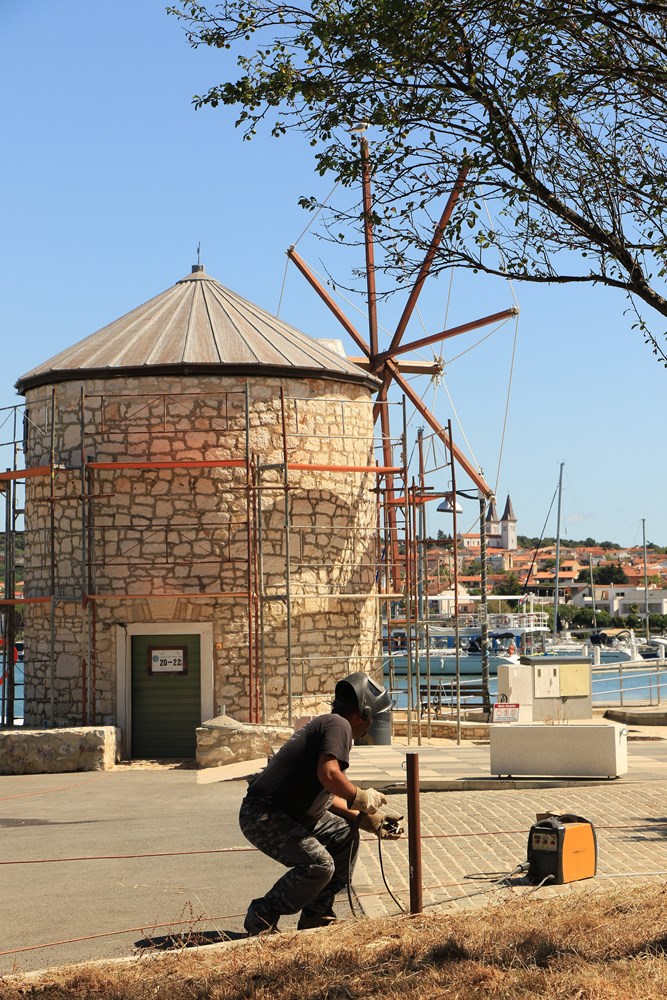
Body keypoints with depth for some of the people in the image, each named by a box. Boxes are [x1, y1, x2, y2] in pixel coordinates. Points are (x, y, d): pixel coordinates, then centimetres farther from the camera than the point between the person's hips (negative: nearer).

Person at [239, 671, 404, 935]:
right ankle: (262, 917, -4)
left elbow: (324, 795, 23)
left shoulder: (325, 725, 19)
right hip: (263, 816, -11)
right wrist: (362, 798, -12)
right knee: (319, 865, -21)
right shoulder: (339, 725, -12)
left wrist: (365, 818, 19)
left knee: (346, 835, 16)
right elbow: (328, 774, -29)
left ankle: (316, 917, 19)